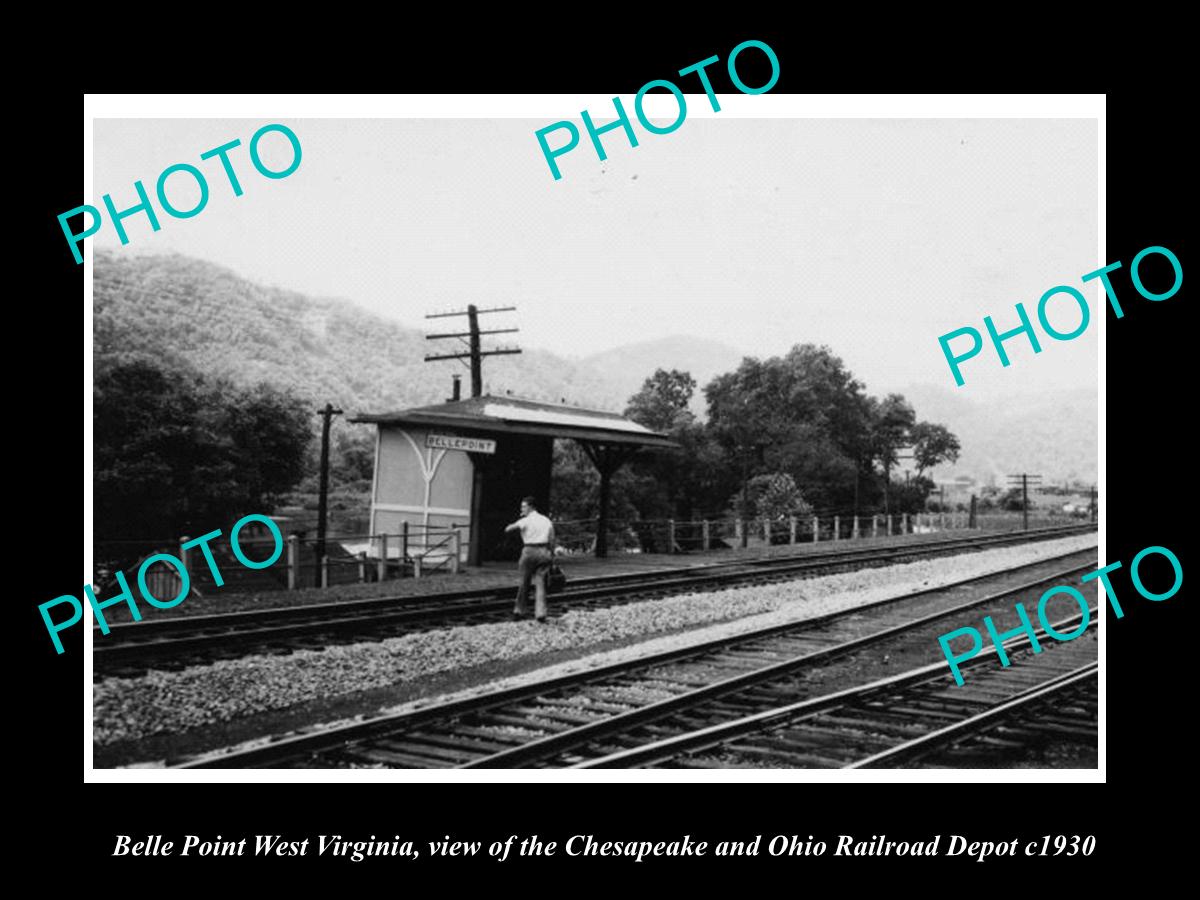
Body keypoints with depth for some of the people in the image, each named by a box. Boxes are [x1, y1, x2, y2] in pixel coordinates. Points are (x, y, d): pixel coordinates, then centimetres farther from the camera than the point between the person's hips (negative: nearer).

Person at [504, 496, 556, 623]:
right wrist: (552, 556, 15)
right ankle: (541, 613, -7)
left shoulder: (526, 521, -3)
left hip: (530, 551, -4)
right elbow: (552, 540, 11)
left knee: (524, 582, 8)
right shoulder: (547, 521, 13)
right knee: (540, 583, 2)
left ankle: (521, 611, 13)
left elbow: (507, 529, -6)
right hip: (544, 552, 4)